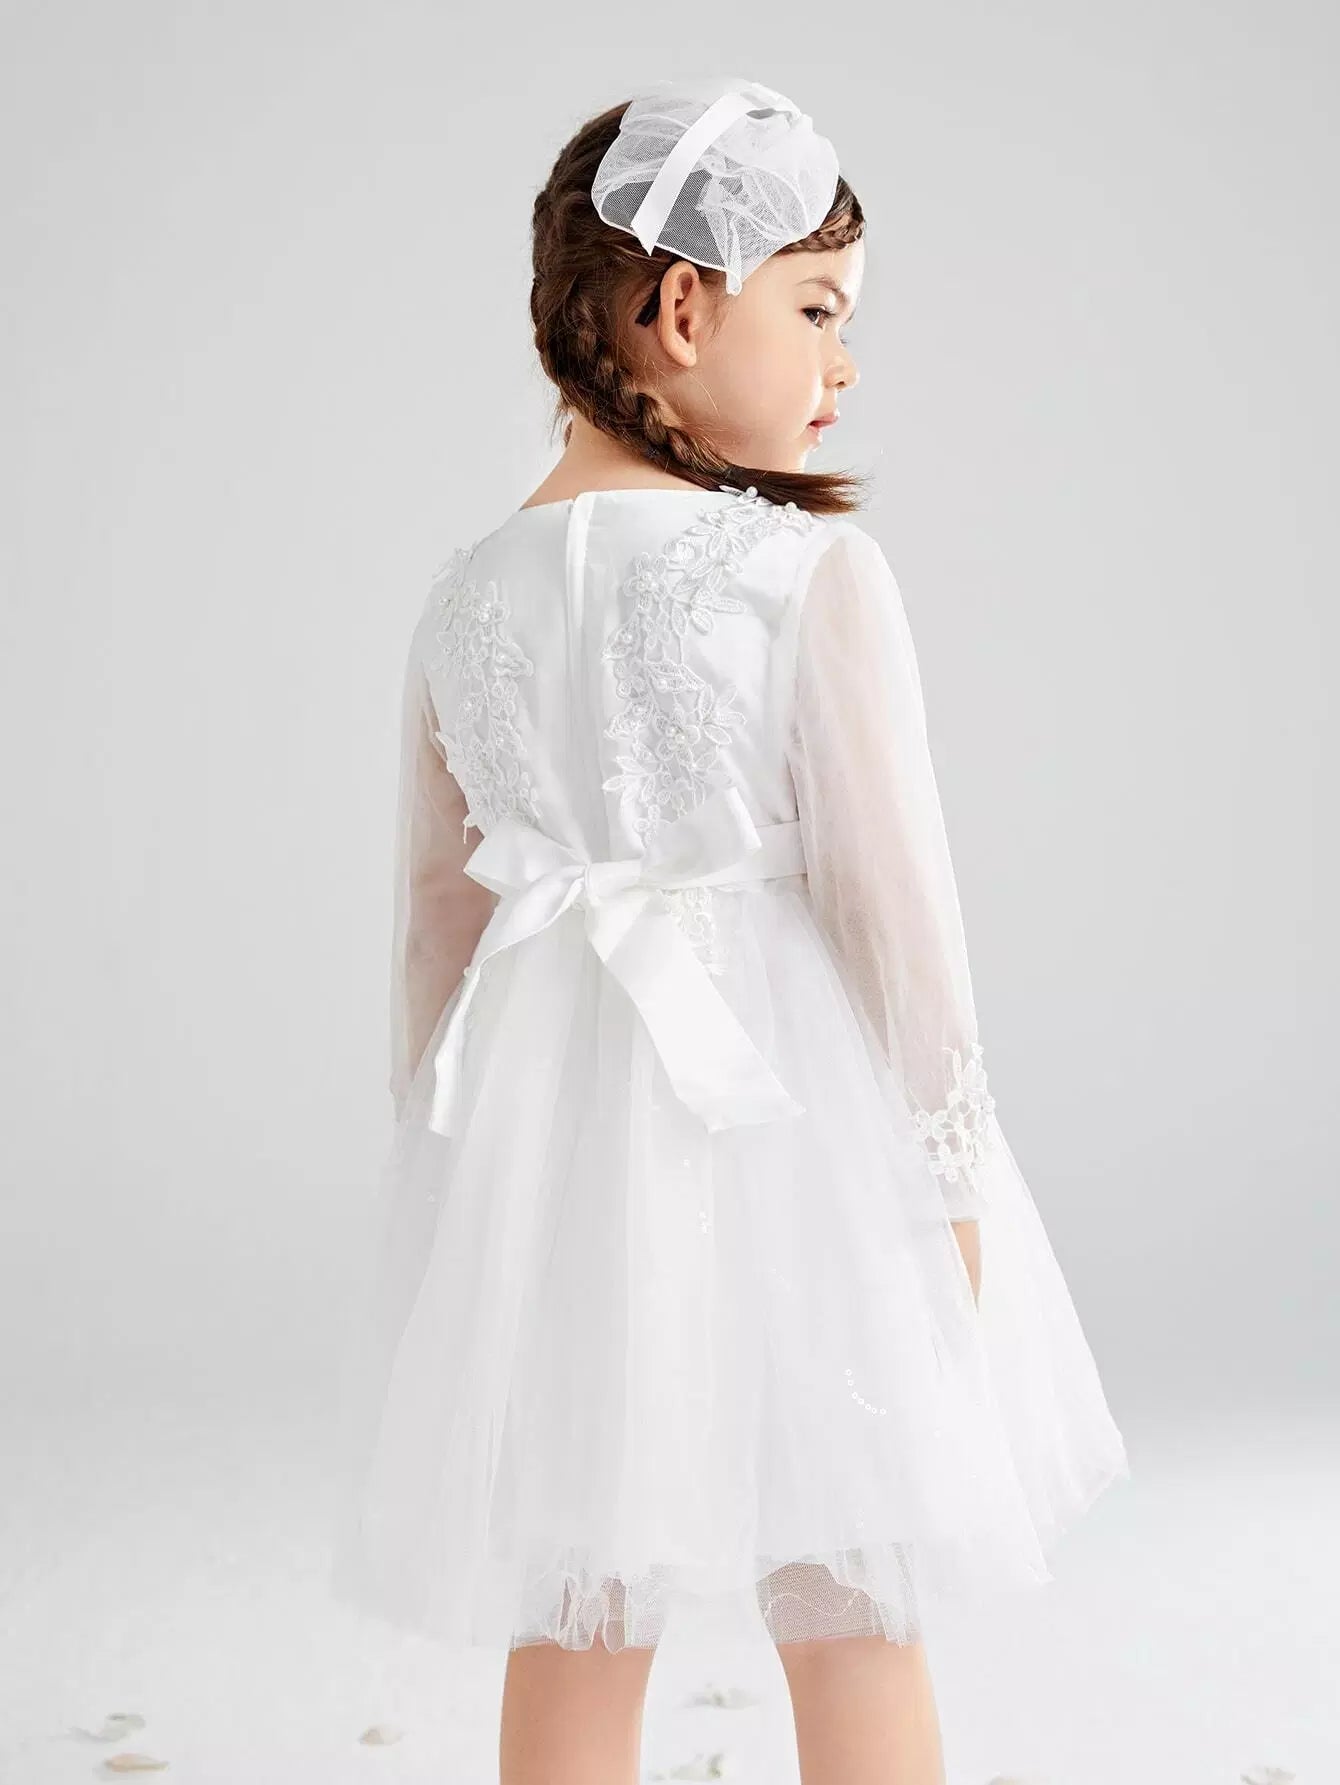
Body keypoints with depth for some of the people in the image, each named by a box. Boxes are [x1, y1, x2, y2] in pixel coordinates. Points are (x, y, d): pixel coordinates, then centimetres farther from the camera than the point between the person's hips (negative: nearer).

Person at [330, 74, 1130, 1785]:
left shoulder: (468, 596, 1)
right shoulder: (816, 574, -14)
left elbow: (436, 902, 7)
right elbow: (886, 883, -14)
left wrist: (445, 1147, 18)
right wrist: (947, 1153, -3)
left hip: (549, 1113, 4)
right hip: (781, 1108, -4)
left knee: (569, 1631, 17)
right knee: (851, 1625, 14)